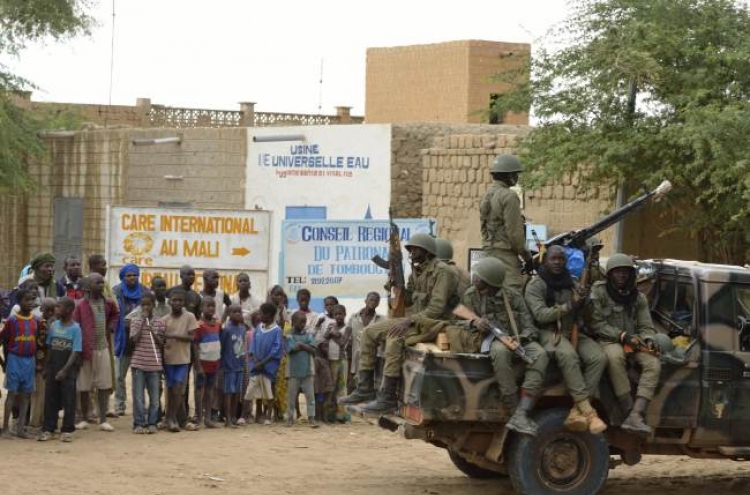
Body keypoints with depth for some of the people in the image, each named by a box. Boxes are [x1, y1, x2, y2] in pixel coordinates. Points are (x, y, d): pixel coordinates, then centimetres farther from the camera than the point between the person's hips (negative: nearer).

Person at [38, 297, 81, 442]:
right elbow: (49, 348, 12)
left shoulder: (75, 328, -9)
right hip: (53, 369, 4)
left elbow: (75, 352, -12)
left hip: (68, 371, -4)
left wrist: (64, 370, -18)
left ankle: (67, 430, 5)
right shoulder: (53, 326, 5)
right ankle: (48, 429, 9)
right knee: (50, 400, 5)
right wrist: (47, 367, 7)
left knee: (68, 401, 0)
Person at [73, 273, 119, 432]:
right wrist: (78, 351, -11)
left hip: (103, 348, 4)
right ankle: (84, 419, 16)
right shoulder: (81, 305, -8)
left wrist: (110, 328, 10)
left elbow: (116, 314, 27)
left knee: (104, 386, 2)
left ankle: (103, 420, 5)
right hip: (86, 350, -4)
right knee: (84, 387, 5)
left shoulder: (108, 303, 5)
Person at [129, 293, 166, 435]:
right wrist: (142, 322, -10)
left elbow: (162, 344, 6)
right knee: (138, 396, -1)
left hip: (154, 364, 1)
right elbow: (133, 339, -8)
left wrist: (153, 332, -11)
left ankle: (152, 423, 11)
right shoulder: (135, 320, 3)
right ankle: (138, 424, 5)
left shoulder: (160, 322, 6)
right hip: (138, 363, -1)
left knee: (155, 396, 3)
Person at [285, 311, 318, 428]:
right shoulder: (289, 336, -2)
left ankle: (311, 418, 2)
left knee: (310, 395, 0)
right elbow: (291, 350, -16)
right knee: (291, 396, 5)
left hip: (307, 370, 2)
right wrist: (305, 346, -8)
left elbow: (313, 351, -4)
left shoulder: (309, 336, 7)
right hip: (293, 371, -2)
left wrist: (301, 345, -12)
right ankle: (290, 418, 14)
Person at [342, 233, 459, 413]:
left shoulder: (441, 271, -14)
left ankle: (388, 396, -31)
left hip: (434, 323, -10)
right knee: (369, 332, 3)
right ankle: (365, 388, 1)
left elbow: (437, 308, -23)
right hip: (417, 320, 10)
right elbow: (407, 300, 19)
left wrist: (409, 321, -29)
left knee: (395, 338, -34)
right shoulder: (417, 271, 13)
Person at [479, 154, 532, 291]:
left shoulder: (487, 195, 14)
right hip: (505, 252, -10)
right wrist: (526, 255, -6)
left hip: (488, 250, 10)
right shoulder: (509, 197, -13)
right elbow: (514, 232, -15)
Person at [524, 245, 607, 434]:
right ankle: (588, 411, -40)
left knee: (599, 357, -23)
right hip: (550, 333, -5)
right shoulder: (535, 285, 2)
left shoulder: (572, 284, 17)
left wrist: (583, 302, -8)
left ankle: (577, 412, -29)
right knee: (568, 356, -36)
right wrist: (568, 307, -22)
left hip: (574, 332, 5)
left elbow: (582, 316, 15)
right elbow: (540, 314, -12)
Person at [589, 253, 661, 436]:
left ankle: (636, 416, -38)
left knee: (653, 364, -26)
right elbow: (596, 323, -7)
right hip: (607, 341, -5)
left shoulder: (638, 297, 15)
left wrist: (649, 339, -11)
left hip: (633, 343, 5)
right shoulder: (599, 292, 1)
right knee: (615, 356, -41)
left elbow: (646, 326, 13)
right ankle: (629, 412, -40)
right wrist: (622, 336, -17)